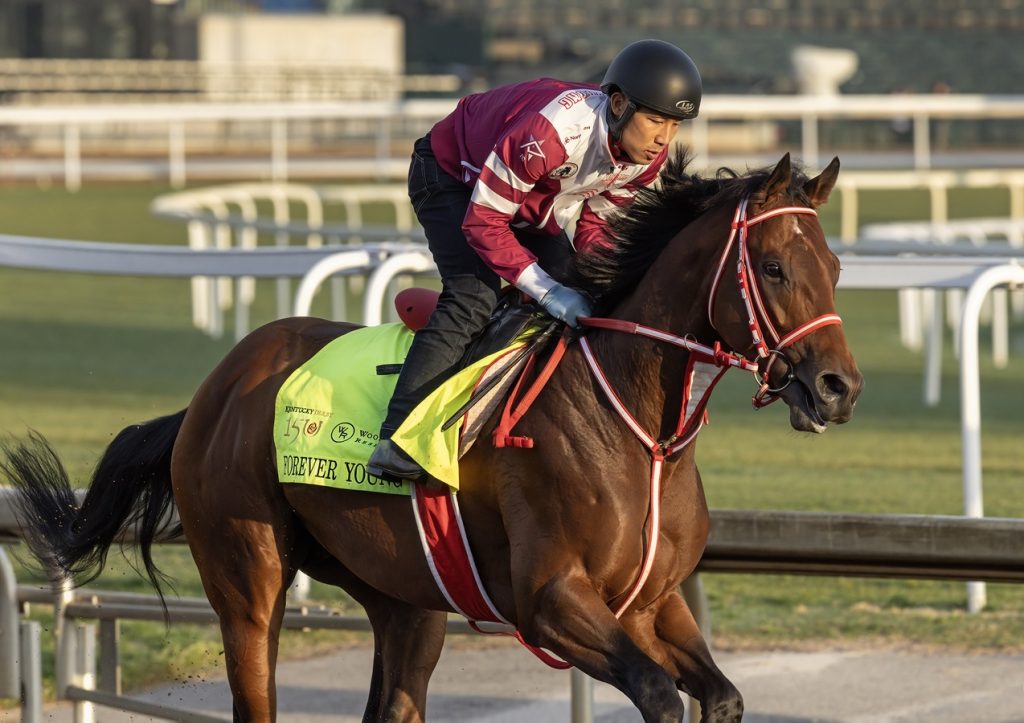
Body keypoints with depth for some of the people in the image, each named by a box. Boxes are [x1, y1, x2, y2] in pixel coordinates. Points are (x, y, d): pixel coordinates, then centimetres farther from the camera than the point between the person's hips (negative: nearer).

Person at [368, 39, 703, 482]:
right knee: (473, 297, -25)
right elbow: (483, 222, -35)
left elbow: (595, 222, -4)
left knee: (572, 302, 0)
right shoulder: (553, 131, -42)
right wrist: (546, 290, -38)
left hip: (535, 203, 8)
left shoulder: (647, 153, -19)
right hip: (453, 176, -8)